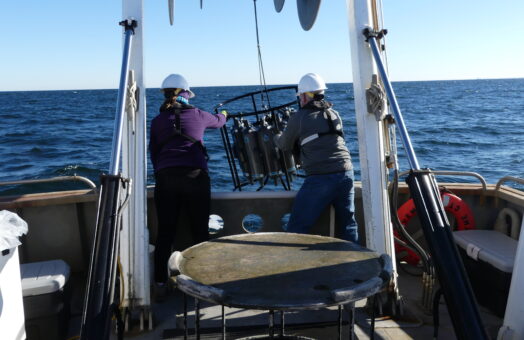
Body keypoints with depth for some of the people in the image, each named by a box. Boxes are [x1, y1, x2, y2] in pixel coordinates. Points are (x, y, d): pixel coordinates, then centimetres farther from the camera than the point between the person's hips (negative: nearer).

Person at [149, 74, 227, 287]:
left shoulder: (157, 121, 12)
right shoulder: (197, 115, 10)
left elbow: (153, 152, 13)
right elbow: (217, 122, 30)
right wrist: (223, 115, 52)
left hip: (165, 176, 2)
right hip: (195, 175, -2)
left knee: (165, 230, 7)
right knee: (199, 229, 7)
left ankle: (160, 278, 11)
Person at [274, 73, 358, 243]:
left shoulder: (298, 118, -1)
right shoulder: (334, 114, 14)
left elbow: (285, 146, 13)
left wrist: (277, 137, 36)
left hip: (319, 179, -5)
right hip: (346, 173, 6)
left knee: (296, 228, 3)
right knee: (348, 224, 16)